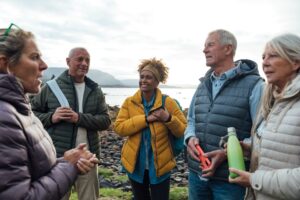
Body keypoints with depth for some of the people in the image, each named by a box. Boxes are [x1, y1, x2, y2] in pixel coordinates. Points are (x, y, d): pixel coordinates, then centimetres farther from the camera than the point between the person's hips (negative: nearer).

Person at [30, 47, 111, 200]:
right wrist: (51, 117, -17)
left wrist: (79, 118, -17)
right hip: (58, 157, -2)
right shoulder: (52, 87, -2)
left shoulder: (95, 90, 5)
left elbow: (105, 120, -2)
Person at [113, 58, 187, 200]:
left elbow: (183, 130, -5)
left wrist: (168, 119, -24)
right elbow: (118, 128, -14)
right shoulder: (129, 102, -3)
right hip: (135, 164, 3)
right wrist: (145, 119, -21)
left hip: (160, 165, -2)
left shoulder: (168, 102, -7)